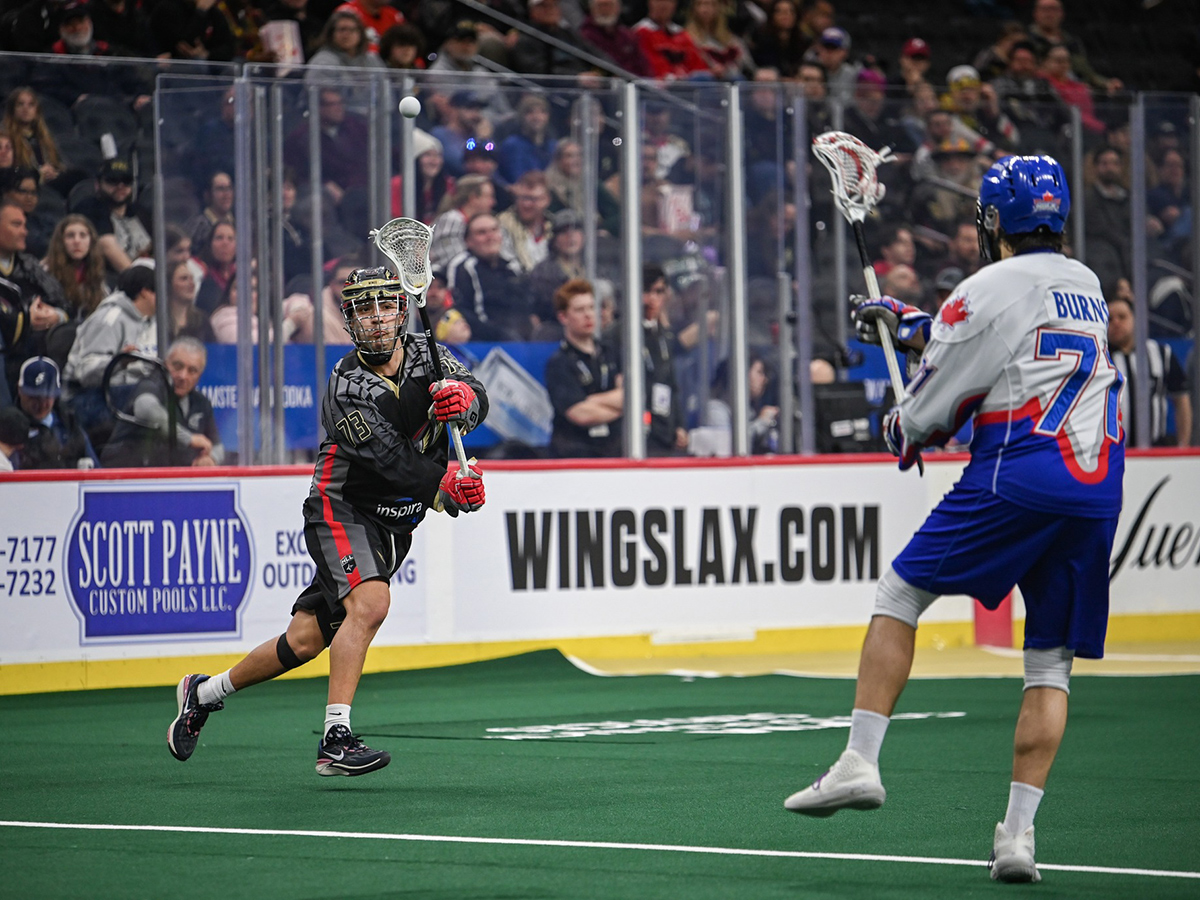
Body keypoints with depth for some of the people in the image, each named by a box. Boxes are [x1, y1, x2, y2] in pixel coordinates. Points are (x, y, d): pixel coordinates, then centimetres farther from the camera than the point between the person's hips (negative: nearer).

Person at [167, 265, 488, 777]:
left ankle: (204, 693, 24)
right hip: (343, 508, -6)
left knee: (305, 641, 5)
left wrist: (464, 398, -37)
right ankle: (335, 739, -31)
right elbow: (393, 463, -28)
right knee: (370, 602, -31)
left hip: (394, 525, 6)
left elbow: (477, 403, -16)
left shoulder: (425, 356, -1)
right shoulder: (348, 388, -20)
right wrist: (445, 488, -38)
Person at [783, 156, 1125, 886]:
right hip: (1099, 491, 6)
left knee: (899, 594, 9)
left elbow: (935, 399, 4)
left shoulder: (993, 287, 0)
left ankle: (861, 762, 1)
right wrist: (906, 322, 41)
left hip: (1016, 476, -6)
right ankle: (1019, 833, -2)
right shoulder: (1087, 286, 21)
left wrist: (902, 430, 25)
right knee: (1052, 664, 8)